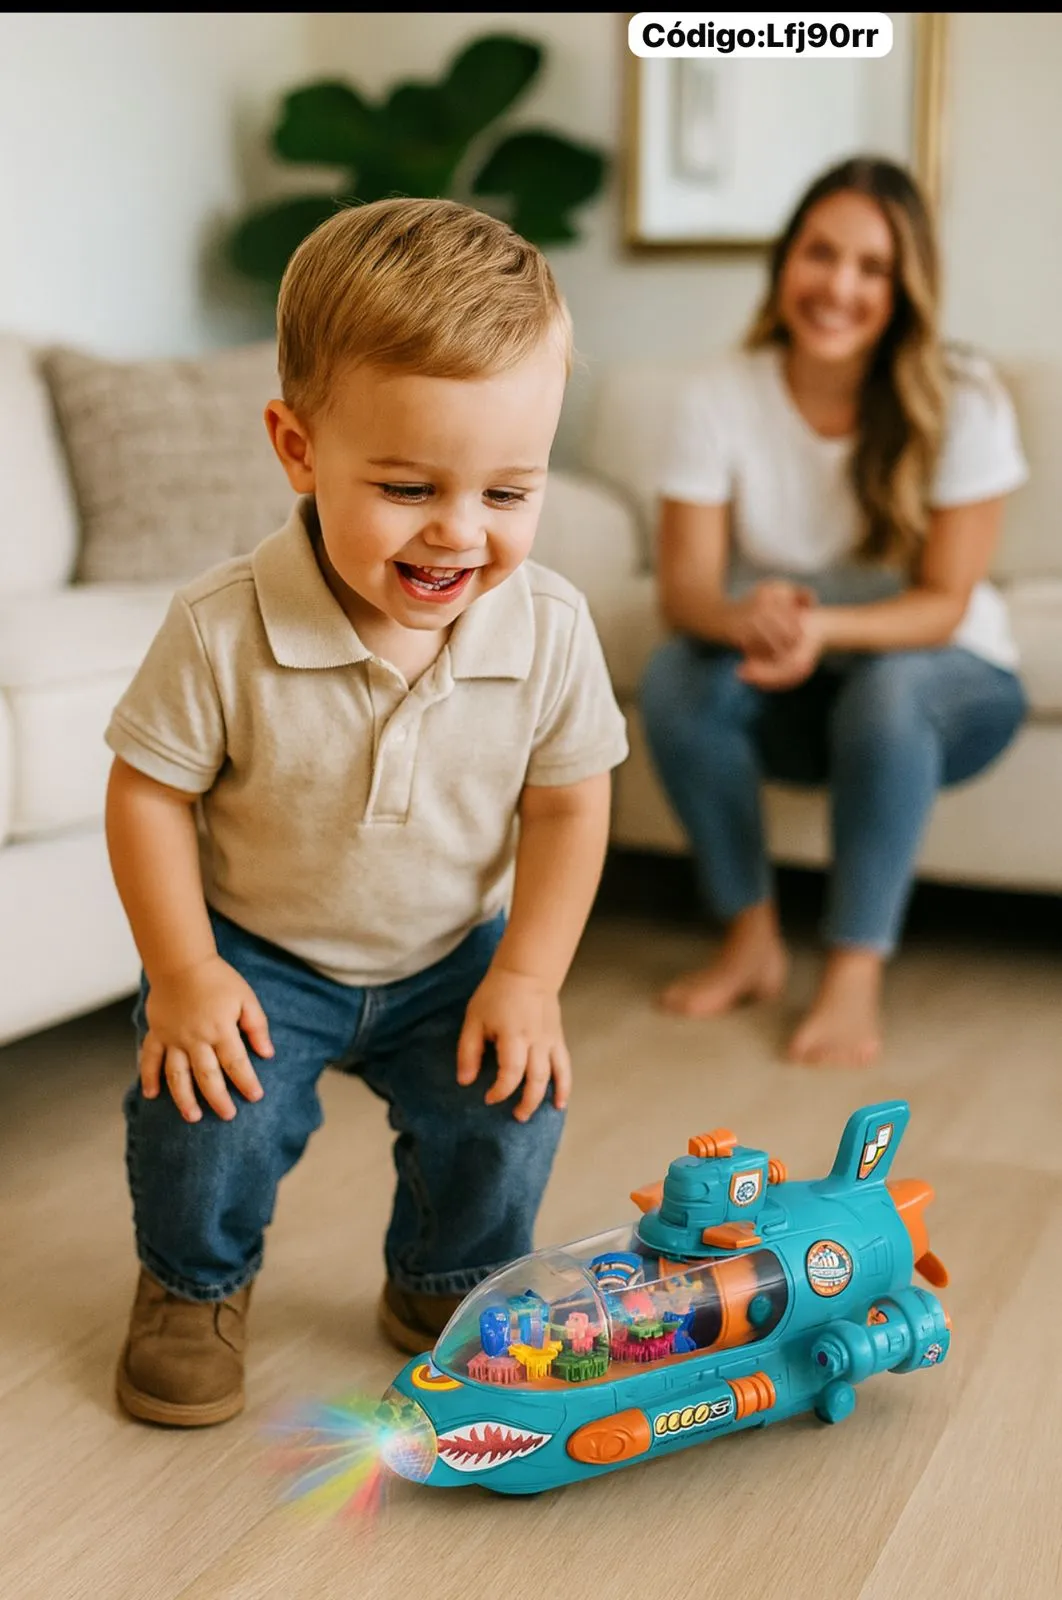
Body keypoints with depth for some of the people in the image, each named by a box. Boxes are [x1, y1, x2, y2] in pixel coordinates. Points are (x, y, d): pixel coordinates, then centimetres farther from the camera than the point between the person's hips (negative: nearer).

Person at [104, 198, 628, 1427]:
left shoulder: (549, 628, -19)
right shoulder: (223, 629, -26)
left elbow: (568, 805, -7)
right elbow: (150, 793, -14)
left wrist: (527, 977, -13)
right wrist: (183, 974, -19)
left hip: (454, 956, 2)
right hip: (255, 952, -2)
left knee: (509, 1107, -13)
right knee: (208, 1102, -21)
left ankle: (446, 1285, 21)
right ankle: (194, 1285, 14)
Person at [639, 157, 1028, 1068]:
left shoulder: (964, 402, -17)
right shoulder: (724, 396, -12)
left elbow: (943, 606, -18)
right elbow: (685, 587, -16)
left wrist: (826, 628, -39)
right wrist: (745, 617, -41)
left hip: (948, 685, -2)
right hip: (796, 696, 2)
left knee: (885, 687, -36)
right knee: (676, 677, -27)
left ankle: (857, 976, -26)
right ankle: (752, 940, -12)